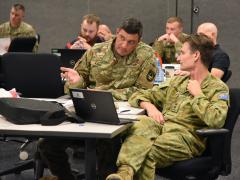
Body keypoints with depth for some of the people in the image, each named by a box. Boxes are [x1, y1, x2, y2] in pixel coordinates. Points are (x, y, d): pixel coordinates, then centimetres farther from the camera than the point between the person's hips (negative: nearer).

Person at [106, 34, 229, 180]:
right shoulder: (178, 81, 25)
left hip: (186, 136, -4)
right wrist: (149, 106, 0)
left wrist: (197, 95, -4)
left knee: (147, 153, -35)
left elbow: (216, 120, -16)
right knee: (143, 125, -33)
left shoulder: (218, 88, 5)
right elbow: (139, 96, 23)